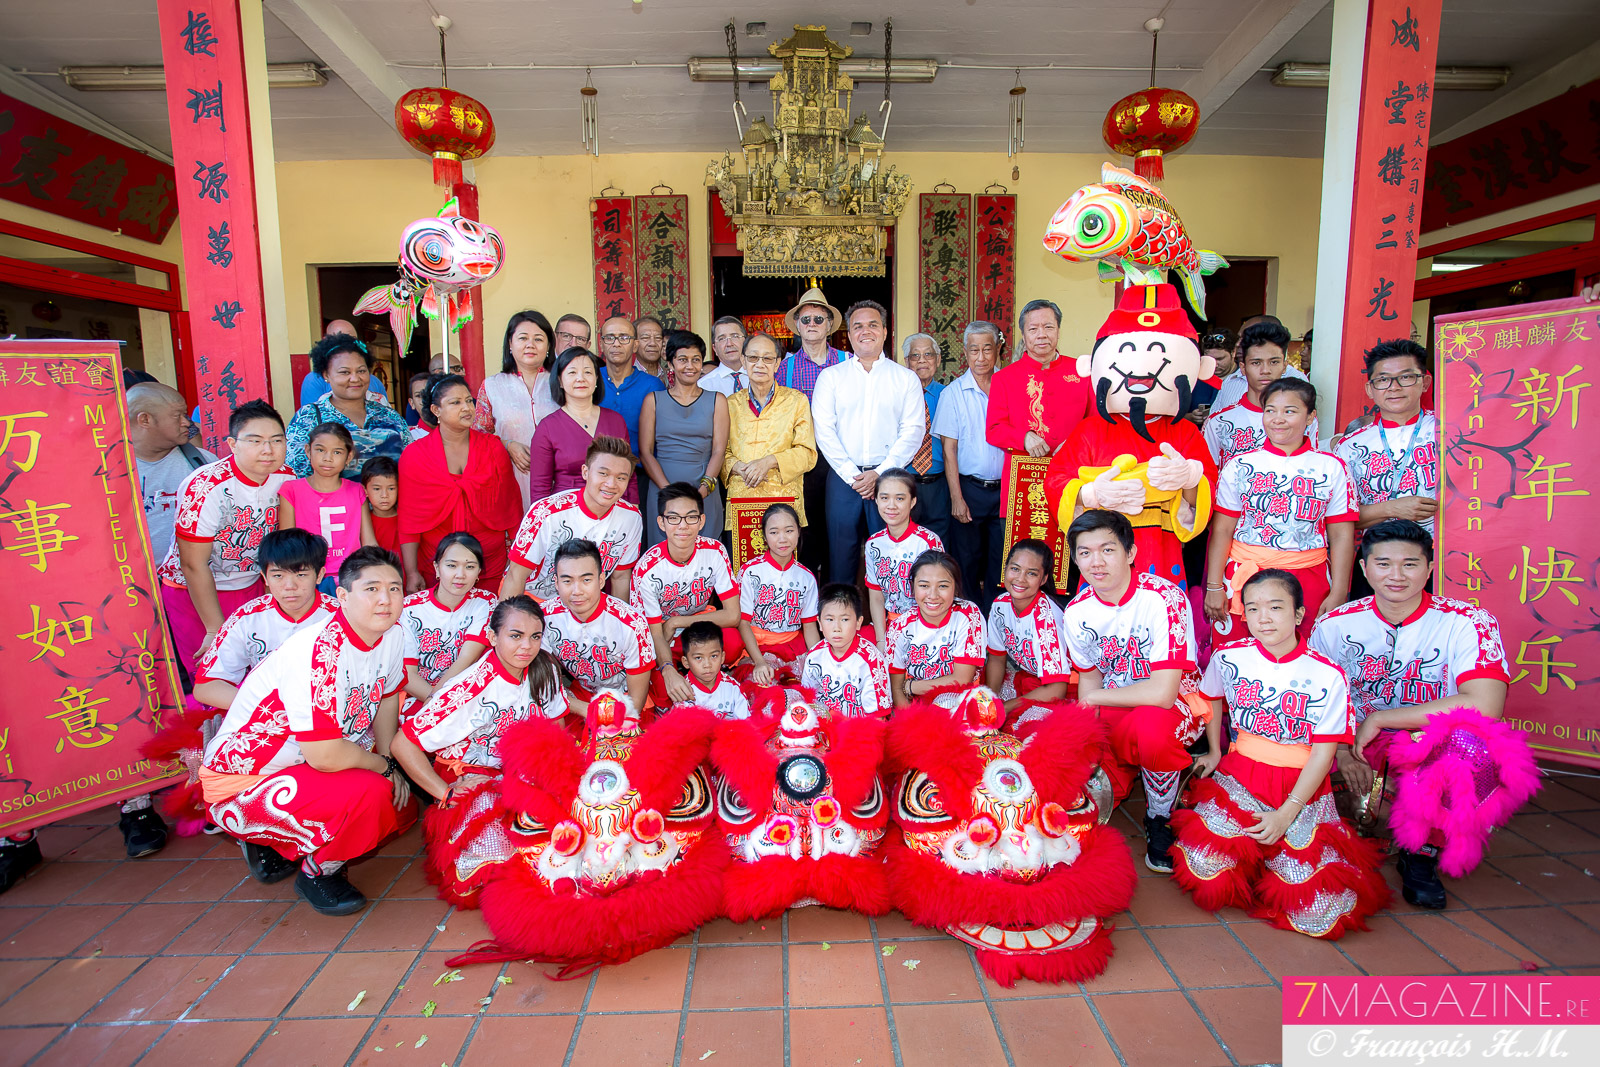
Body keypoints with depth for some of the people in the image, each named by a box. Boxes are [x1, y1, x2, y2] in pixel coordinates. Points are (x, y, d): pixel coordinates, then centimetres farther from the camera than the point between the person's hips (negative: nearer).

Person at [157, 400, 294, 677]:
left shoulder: (286, 479, -9)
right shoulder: (205, 487, -24)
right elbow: (194, 566, -19)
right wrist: (216, 630, -16)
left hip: (252, 586, 5)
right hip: (194, 592, -4)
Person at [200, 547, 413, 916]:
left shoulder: (390, 636, -6)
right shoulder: (320, 653, -32)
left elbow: (386, 698, 13)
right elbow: (324, 756, -33)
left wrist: (391, 762, 3)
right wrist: (383, 765, -16)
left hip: (303, 767, 9)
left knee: (401, 811, 9)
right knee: (369, 794, -30)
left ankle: (276, 843, 20)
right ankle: (317, 873, 0)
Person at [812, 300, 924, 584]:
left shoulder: (906, 378, 9)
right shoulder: (830, 376, 9)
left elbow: (913, 431, 0)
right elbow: (824, 430, 1)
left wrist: (880, 474, -11)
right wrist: (852, 475, -8)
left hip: (888, 478, 0)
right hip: (843, 477, 1)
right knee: (840, 555, 3)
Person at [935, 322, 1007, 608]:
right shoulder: (953, 393, 0)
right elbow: (949, 448, -4)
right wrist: (956, 497, -9)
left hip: (1004, 488, 2)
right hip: (970, 487, -2)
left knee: (1001, 559, 5)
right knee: (968, 558, 5)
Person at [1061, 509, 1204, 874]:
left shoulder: (1164, 598, -23)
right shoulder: (1076, 612, -5)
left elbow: (1162, 693, -29)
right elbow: (1089, 680, 7)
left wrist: (1096, 698, -14)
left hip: (1175, 706, -4)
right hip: (1112, 711, 5)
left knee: (1151, 724, -39)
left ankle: (1160, 818, -8)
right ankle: (1124, 769, 20)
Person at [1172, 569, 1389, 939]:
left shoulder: (1327, 676, -9)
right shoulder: (1228, 657, -3)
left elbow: (1323, 752, -8)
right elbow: (1211, 699, 19)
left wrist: (1286, 813, -13)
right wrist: (1214, 752, 19)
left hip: (1302, 788, -1)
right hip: (1240, 777, 1)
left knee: (1318, 910, -12)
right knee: (1210, 878, -17)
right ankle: (1250, 844, 15)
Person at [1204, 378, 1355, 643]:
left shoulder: (1331, 467, 6)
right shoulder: (1240, 465, 4)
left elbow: (1342, 535, 5)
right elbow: (1222, 530, 3)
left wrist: (1338, 594, 0)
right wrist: (1214, 586, -1)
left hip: (1308, 581, 0)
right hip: (1243, 576, 0)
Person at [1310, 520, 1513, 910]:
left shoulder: (1468, 622, -13)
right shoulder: (1334, 625, -5)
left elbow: (1484, 707, -26)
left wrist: (1377, 720, -23)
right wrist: (1342, 753, -20)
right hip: (1359, 742, 2)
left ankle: (1422, 853, -7)